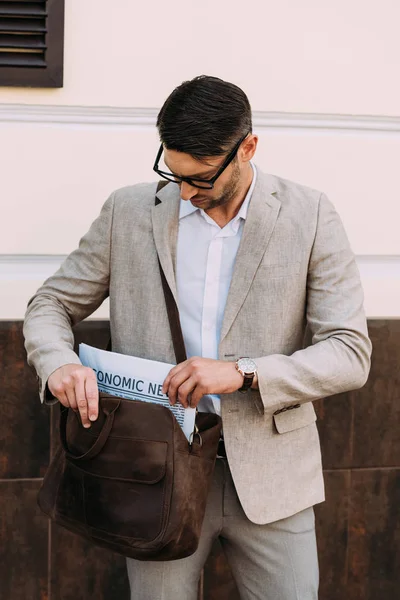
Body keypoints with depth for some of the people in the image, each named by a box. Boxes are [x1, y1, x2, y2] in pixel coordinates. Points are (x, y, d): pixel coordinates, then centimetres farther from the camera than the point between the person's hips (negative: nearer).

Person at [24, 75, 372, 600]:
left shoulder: (309, 216, -4)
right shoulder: (129, 211, 1)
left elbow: (350, 355, -7)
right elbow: (51, 304, 9)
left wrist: (242, 373, -22)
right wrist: (59, 364, -15)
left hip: (270, 476, 0)